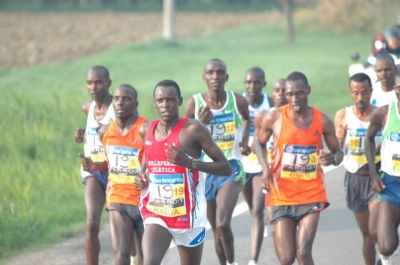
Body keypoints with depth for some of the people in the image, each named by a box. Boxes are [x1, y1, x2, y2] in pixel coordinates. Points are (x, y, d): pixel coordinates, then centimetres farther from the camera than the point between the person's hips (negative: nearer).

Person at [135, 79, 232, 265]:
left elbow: (226, 169, -12)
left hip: (188, 216, -3)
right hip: (156, 215, 3)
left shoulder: (193, 130, -12)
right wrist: (142, 176, 3)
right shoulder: (146, 131, 4)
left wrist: (190, 162, -25)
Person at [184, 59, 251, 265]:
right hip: (205, 169, 2)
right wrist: (199, 125, -19)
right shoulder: (195, 103, -7)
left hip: (231, 168, -2)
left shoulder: (238, 102, -6)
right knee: (216, 229, 11)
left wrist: (245, 141, 4)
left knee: (222, 223, -19)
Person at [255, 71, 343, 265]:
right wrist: (265, 168, -7)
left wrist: (333, 158, -16)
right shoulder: (274, 118, -6)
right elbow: (260, 143, 12)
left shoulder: (322, 120, -3)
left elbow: (338, 152, 9)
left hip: (312, 194, 0)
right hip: (282, 196, 0)